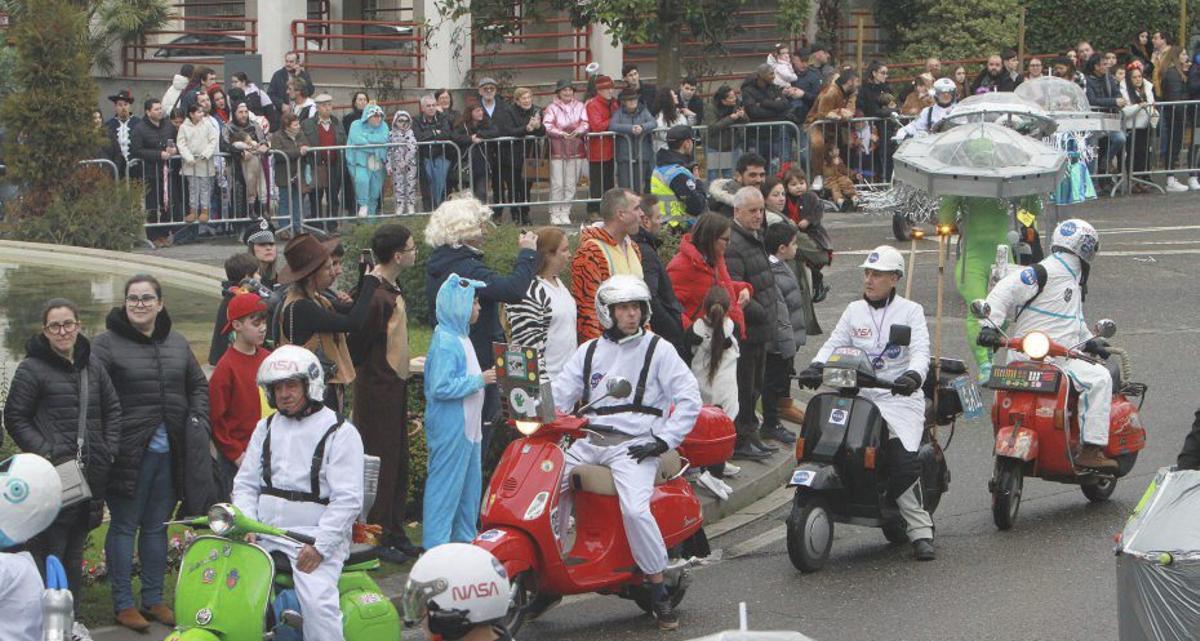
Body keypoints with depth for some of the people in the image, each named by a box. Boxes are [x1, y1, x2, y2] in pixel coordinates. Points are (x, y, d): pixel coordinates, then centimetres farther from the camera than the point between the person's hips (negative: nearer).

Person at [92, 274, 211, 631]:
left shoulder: (177, 344, 11)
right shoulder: (107, 344, -6)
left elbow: (198, 385, 21)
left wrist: (198, 422, 7)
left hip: (170, 452, 5)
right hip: (130, 452, -5)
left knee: (157, 527, 14)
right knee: (124, 527, 2)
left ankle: (153, 599, 23)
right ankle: (123, 603, 9)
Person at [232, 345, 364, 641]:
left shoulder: (340, 432, -2)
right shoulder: (266, 428, 18)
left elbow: (348, 499, -9)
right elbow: (245, 484, 16)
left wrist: (320, 546, -19)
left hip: (316, 537, -5)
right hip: (264, 536, 6)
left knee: (317, 601, -28)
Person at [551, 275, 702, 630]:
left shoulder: (658, 350, 5)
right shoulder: (589, 351, 17)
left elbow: (689, 399, 0)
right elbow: (560, 393, 10)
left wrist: (662, 441, -9)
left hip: (635, 446, -5)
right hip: (590, 441, 5)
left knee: (635, 509, -28)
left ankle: (659, 590, -13)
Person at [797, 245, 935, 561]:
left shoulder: (910, 311, 6)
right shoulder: (854, 311, 17)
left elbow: (920, 352, -7)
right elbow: (834, 344, 9)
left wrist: (912, 375, -28)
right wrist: (816, 367, -12)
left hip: (898, 396, -4)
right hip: (857, 395, 4)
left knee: (902, 458, -24)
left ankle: (921, 535, -17)